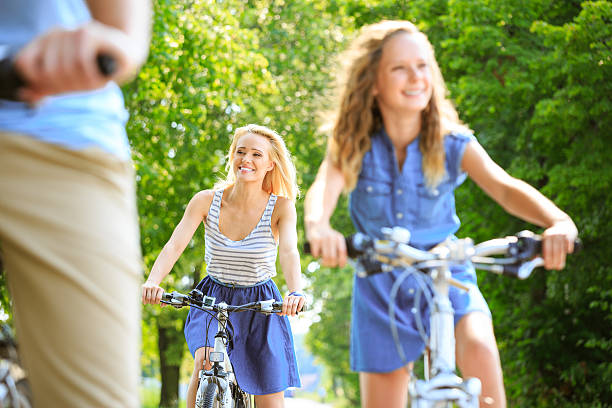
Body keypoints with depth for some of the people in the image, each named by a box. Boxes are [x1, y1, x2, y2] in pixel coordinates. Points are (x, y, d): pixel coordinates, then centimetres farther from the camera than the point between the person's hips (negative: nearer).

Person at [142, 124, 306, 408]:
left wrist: (295, 292, -48)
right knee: (206, 360, -31)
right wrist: (152, 282, -39)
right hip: (213, 299, 0)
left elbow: (288, 251, -27)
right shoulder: (207, 201, -10)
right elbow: (174, 245, -20)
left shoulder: (281, 207, -11)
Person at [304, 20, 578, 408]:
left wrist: (558, 221, -49)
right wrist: (318, 227, -56)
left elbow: (505, 187, -27)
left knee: (480, 349, -32)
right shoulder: (354, 146, -11)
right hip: (381, 287, 1)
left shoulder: (453, 144, -11)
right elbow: (323, 188, -30)